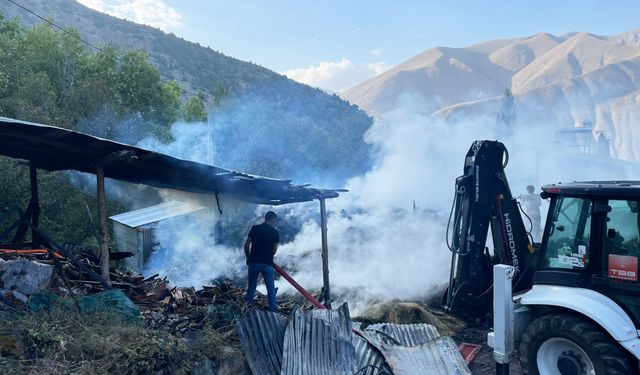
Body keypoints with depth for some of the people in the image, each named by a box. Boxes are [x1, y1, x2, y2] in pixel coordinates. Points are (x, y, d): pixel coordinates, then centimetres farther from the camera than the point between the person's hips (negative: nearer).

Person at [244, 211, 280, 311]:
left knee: (251, 287, 15)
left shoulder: (255, 228, 3)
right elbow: (274, 251, 4)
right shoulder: (275, 232, 0)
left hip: (254, 262, 2)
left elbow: (246, 245, 3)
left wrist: (248, 257, 16)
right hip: (267, 264, -2)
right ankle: (272, 309, 7)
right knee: (271, 289, 7)